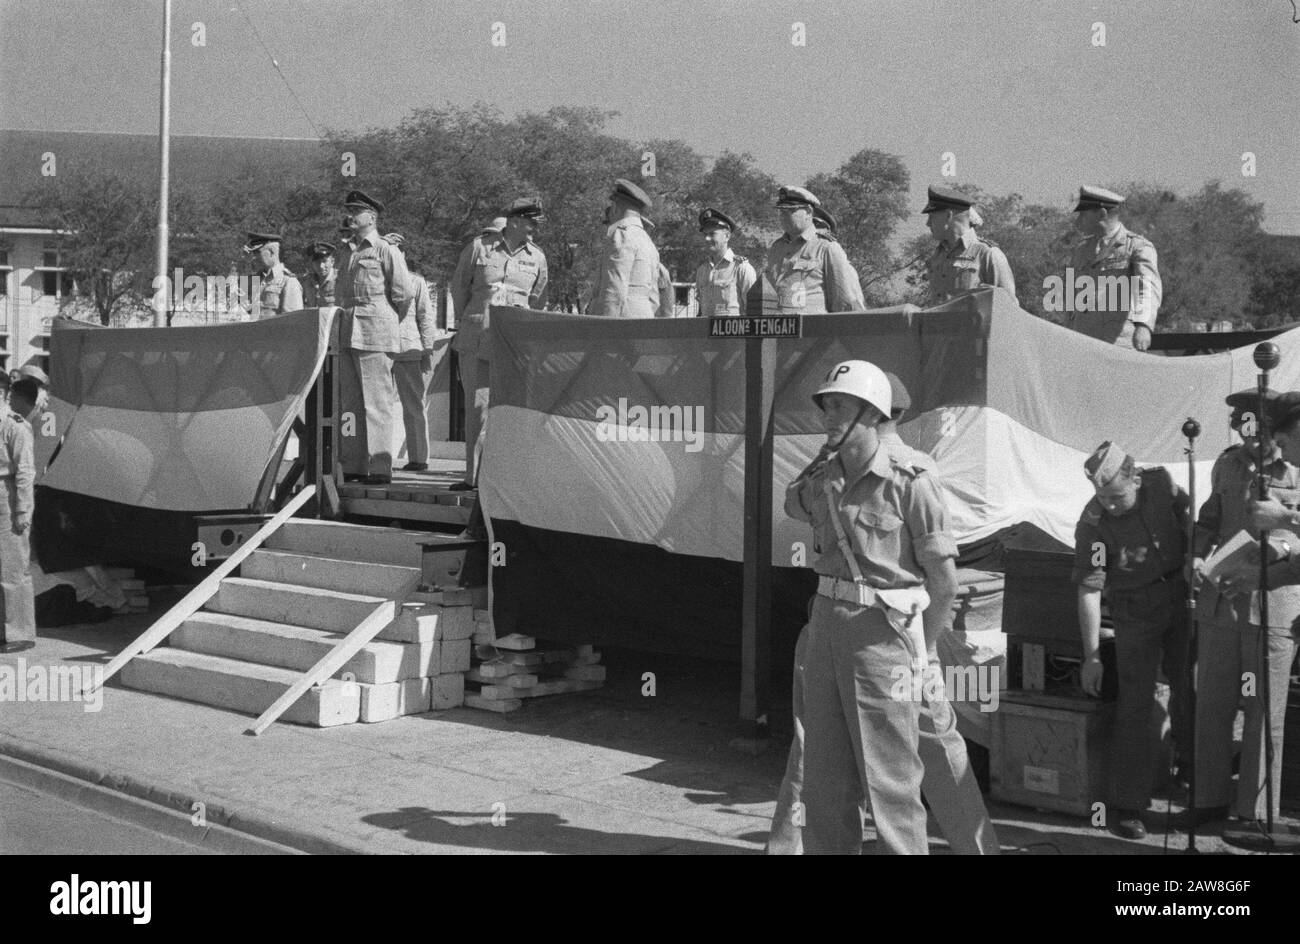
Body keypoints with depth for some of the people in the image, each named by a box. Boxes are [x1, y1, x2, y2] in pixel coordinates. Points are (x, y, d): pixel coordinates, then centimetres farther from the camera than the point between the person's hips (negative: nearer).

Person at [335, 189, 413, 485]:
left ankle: (379, 468, -6)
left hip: (376, 332, -7)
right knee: (350, 402, 7)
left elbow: (403, 294, -4)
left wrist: (385, 324, 5)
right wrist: (343, 321, 16)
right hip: (347, 333, 7)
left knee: (376, 402, -7)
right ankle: (352, 465, 12)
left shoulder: (386, 250, -3)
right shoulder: (348, 251, 18)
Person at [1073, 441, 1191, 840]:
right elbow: (1089, 590, -22)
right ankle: (1128, 805, -4)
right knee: (1135, 705, -8)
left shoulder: (1162, 483, -14)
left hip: (1180, 598, 4)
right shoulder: (1093, 521, -24)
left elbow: (1192, 522, 6)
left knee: (1188, 687, 15)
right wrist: (1091, 655, -22)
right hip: (1136, 612, -4)